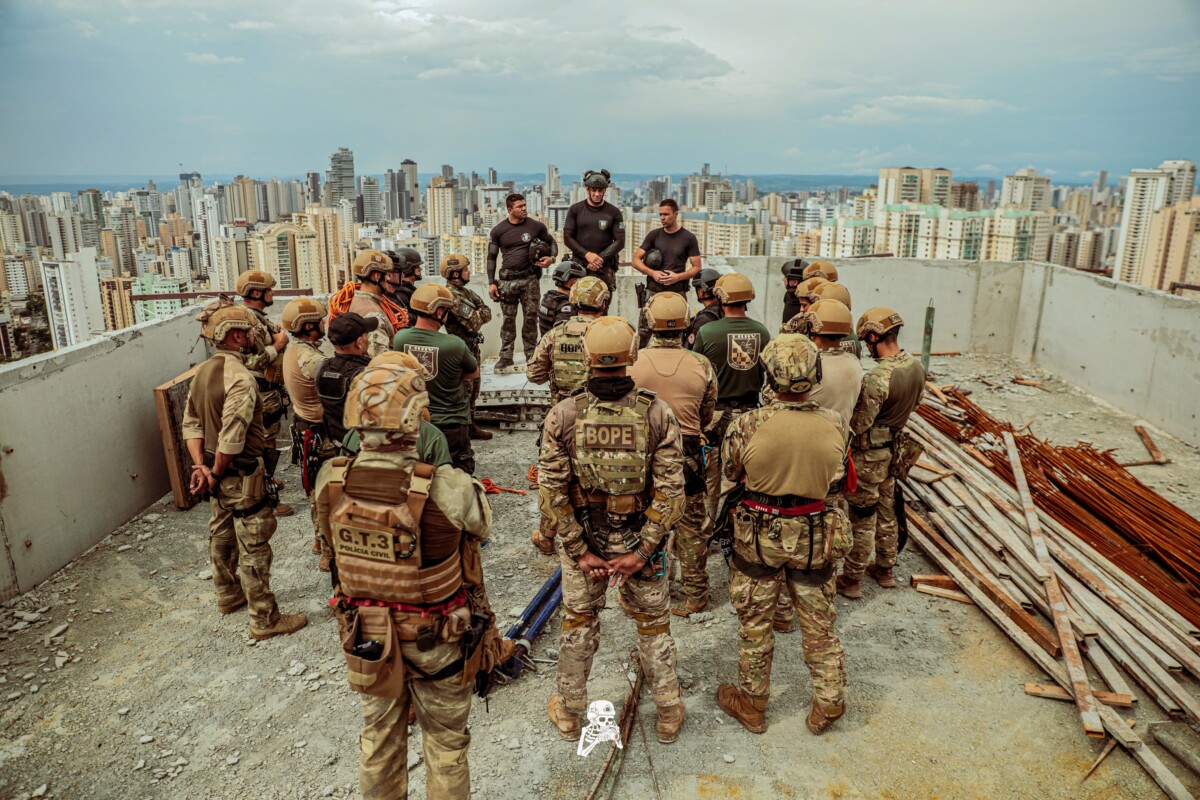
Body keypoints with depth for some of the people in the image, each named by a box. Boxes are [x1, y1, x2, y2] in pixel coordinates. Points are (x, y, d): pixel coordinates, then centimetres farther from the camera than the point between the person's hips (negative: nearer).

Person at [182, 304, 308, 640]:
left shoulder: (202, 372, 5)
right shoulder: (240, 377, -24)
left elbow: (191, 423, 4)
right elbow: (232, 436, -29)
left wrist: (201, 466, -3)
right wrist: (217, 472, -15)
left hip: (215, 470, 10)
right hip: (242, 474, -10)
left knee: (222, 534, 25)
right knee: (254, 547, 0)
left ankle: (228, 594, 44)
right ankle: (265, 620, 10)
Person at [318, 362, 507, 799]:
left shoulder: (333, 486, -18)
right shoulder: (447, 490, -32)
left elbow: (335, 551, -2)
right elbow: (482, 524, -11)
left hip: (368, 636, 4)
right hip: (437, 643, -4)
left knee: (379, 738, 27)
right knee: (445, 746, 20)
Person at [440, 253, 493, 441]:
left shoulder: (465, 292, 12)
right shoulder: (451, 295, -19)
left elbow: (487, 313, 8)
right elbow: (474, 323, -24)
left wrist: (477, 315, -12)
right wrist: (479, 314, -4)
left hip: (472, 347, 10)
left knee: (473, 388, 17)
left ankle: (470, 426, 28)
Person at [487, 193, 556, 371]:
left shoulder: (536, 226, 1)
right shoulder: (498, 230, 1)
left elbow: (551, 242, 16)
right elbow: (491, 257, 6)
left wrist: (551, 258, -5)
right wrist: (491, 283, 1)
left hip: (529, 278, 0)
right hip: (507, 279, 0)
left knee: (531, 317, 4)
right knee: (508, 318, 4)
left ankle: (531, 354, 15)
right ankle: (505, 356, 10)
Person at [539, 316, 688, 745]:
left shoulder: (563, 415, -15)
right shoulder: (658, 414, -15)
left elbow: (551, 492, -14)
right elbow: (671, 493, -17)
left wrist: (580, 551, -7)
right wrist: (640, 552, -11)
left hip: (582, 538, 0)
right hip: (641, 539, 0)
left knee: (578, 622, 21)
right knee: (654, 623, 21)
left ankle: (568, 711, 39)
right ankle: (669, 713, 36)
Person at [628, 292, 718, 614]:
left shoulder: (632, 363, -12)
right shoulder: (701, 366, -8)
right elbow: (707, 416, 5)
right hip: (687, 454, 1)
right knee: (690, 526, 14)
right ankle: (695, 594, 27)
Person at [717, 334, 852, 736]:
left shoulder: (748, 425, -20)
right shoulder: (835, 424, -13)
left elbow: (730, 471, -4)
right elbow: (835, 473, 3)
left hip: (759, 536, -2)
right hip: (814, 538, 2)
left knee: (754, 625, 17)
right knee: (819, 626, 19)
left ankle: (752, 705, 33)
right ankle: (828, 705, 33)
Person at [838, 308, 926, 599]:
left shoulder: (877, 378, -29)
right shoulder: (917, 368, -4)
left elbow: (858, 425, -22)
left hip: (870, 455, -7)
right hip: (895, 450, 7)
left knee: (862, 518, 5)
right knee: (887, 513, 20)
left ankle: (851, 580, 18)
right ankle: (885, 570, 36)